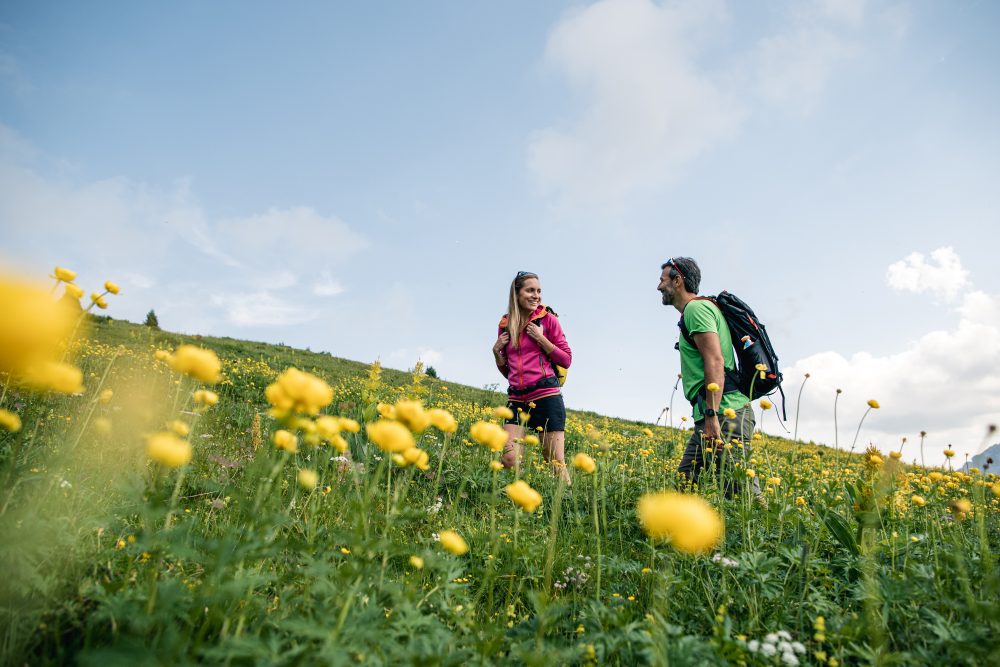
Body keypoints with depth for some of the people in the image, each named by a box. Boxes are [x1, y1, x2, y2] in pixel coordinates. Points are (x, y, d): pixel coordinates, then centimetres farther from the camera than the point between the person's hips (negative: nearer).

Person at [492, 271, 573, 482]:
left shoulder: (548, 319, 2)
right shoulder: (506, 325, 12)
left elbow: (567, 360, 0)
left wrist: (540, 338, -10)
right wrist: (496, 351, 2)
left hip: (546, 396, -3)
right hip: (517, 399, 3)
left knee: (555, 462, -2)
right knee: (509, 460, -9)